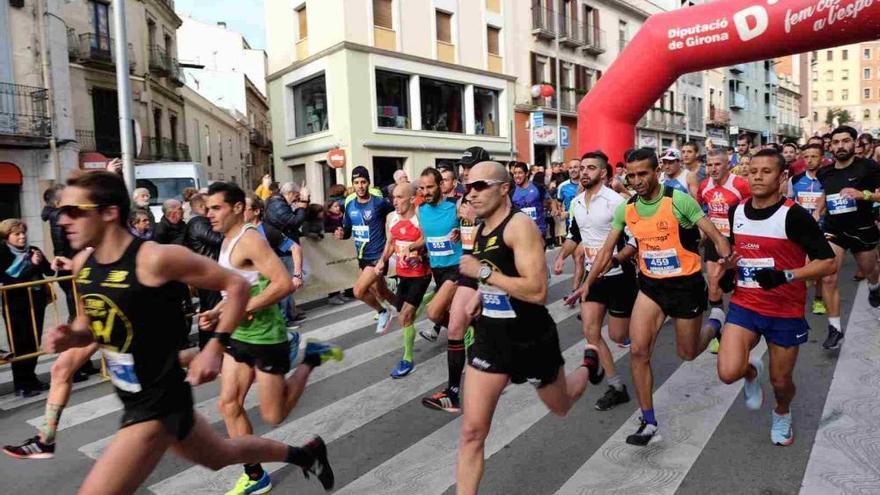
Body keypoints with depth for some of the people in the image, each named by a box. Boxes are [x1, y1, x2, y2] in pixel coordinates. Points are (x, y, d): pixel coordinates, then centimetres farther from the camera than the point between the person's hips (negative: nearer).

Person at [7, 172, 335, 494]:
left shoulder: (155, 259, -24)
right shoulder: (82, 263, -1)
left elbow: (237, 285, -17)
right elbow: (89, 325, 15)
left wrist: (216, 346, -22)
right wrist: (70, 337, -7)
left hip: (160, 402, -8)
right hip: (133, 398, 8)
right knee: (222, 456, 25)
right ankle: (304, 454, 47)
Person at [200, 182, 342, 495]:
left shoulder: (249, 240, -19)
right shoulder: (227, 242, 10)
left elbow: (284, 284, -29)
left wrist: (243, 310, -24)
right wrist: (216, 312, 6)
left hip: (265, 337, -9)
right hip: (239, 337, 9)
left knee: (273, 416, 2)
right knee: (228, 405, 7)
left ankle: (310, 357, 19)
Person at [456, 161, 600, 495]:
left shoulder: (520, 226, -20)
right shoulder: (481, 230, 4)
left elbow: (537, 291, -29)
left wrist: (483, 273, -27)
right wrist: (481, 292, 9)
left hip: (531, 339, -5)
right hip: (490, 337, 6)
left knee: (561, 407, 24)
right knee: (471, 432, 0)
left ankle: (590, 366, 56)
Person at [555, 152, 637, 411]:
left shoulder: (615, 201, -18)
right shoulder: (576, 203, 4)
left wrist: (615, 259, -33)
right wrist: (562, 256, 4)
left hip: (618, 275, -6)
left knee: (618, 336, 5)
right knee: (590, 331, -3)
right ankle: (616, 386, 10)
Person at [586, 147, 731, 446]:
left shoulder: (679, 200, -16)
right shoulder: (626, 209, -3)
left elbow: (716, 237, -13)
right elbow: (607, 249, 6)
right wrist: (587, 284, 4)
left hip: (686, 284, -3)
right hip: (650, 285, 4)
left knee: (687, 353, 12)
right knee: (638, 351, -8)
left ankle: (713, 328, 47)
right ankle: (649, 422, 6)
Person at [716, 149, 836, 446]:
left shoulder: (794, 215, -15)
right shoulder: (736, 211, 0)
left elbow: (828, 263, -16)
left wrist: (786, 276, -29)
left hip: (786, 312, -3)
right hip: (744, 305, 3)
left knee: (780, 381, 11)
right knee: (728, 372, -15)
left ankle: (782, 415, 48)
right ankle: (752, 371, 23)